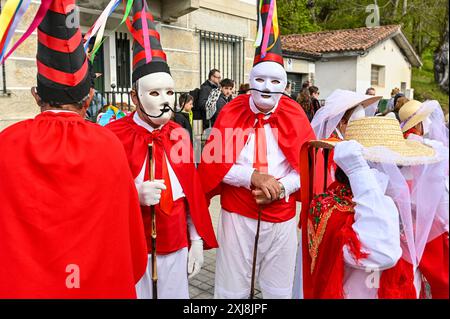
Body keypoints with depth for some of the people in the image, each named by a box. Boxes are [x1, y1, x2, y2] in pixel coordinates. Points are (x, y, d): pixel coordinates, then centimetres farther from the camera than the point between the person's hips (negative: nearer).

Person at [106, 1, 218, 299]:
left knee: (177, 295, 16)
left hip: (176, 241, 3)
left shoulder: (180, 135, 2)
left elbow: (193, 191, 6)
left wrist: (198, 240, 7)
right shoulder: (113, 136, -11)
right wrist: (135, 194, -25)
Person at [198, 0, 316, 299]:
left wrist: (282, 187, -17)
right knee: (233, 288, 11)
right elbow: (211, 160, -6)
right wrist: (250, 176, -20)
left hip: (281, 215, 1)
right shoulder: (231, 112, -2)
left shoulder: (294, 116, 0)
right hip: (237, 213, -1)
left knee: (279, 289, 14)